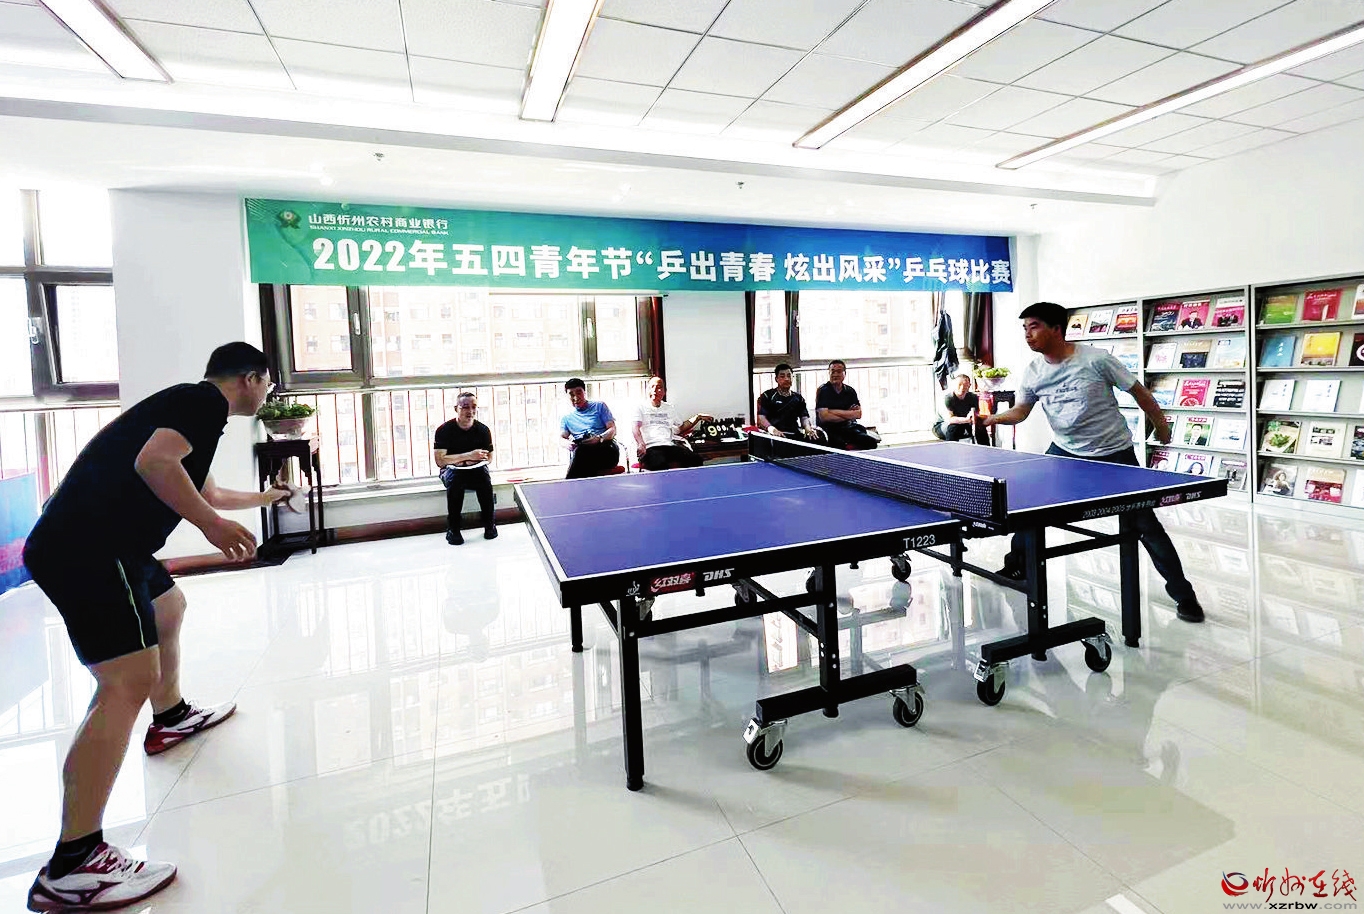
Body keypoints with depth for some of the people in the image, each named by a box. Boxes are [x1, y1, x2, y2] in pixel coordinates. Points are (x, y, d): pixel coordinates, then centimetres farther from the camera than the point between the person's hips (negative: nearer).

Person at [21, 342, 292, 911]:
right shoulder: (206, 400, -7)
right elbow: (153, 461, -25)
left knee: (168, 609, 31)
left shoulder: (187, 402, 24)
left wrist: (264, 497, 53)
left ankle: (171, 718, 50)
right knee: (128, 683, -15)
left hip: (95, 542, 11)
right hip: (89, 551, -11)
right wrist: (210, 523, -24)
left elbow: (203, 491, 39)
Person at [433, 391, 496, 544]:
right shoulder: (444, 430, -12)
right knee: (455, 481, -35)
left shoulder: (483, 430, -5)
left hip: (476, 469, 2)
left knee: (485, 479, -31)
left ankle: (489, 524, -15)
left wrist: (466, 461, -15)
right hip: (451, 470, -2)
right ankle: (452, 529, -24)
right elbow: (440, 460, -19)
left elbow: (488, 457, 3)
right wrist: (468, 455, -27)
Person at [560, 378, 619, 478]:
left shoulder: (599, 406, 18)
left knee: (581, 450, -35)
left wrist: (599, 438, -14)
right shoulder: (566, 417, 26)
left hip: (607, 449, -2)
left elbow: (613, 430, 8)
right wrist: (568, 444, -11)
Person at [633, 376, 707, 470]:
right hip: (649, 448, -5)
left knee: (695, 459, -22)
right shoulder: (640, 407, 11)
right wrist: (640, 444, -23)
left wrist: (697, 417, 27)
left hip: (669, 445, 5)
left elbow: (680, 428, 36)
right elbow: (636, 428, -3)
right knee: (660, 464, -41)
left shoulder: (669, 409, 27)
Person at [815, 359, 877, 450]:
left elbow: (858, 414, 2)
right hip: (829, 430, -5)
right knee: (841, 445, -36)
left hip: (849, 429, 5)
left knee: (871, 442, -19)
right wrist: (848, 415, -4)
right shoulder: (823, 390, 0)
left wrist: (834, 412, -8)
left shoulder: (850, 391, 14)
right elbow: (824, 417, -12)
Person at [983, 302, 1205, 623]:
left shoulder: (1096, 360, -18)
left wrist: (1161, 426, 1)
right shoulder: (1033, 373, -6)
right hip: (1066, 451, 4)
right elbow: (1021, 411, -2)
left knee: (1144, 523, -1)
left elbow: (1139, 392, -8)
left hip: (1114, 453, -4)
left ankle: (1181, 591, 14)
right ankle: (1016, 564, 20)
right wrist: (994, 418, -23)